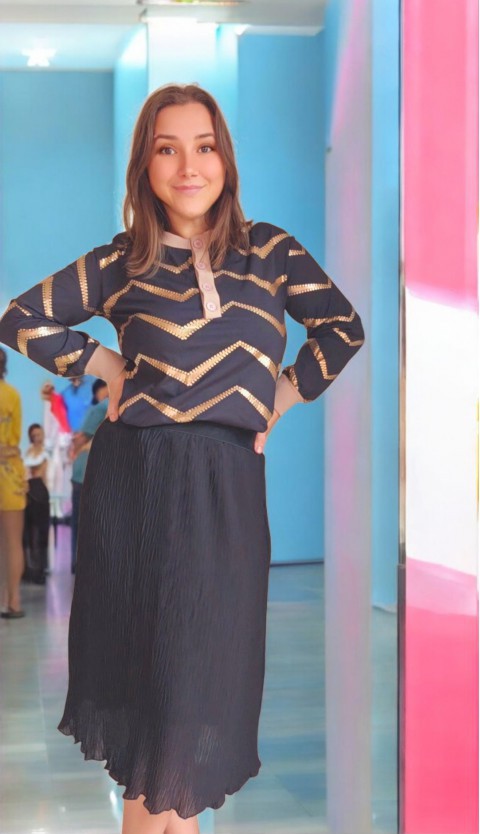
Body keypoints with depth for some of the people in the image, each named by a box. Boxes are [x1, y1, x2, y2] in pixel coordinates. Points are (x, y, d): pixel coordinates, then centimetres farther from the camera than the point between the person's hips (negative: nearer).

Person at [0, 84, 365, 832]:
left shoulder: (269, 249, 6)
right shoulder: (124, 261, 4)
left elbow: (343, 328, 8)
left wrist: (283, 395, 4)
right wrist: (106, 368, 3)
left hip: (226, 480, 1)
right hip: (134, 474, -1)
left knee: (205, 651, 3)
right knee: (138, 643, 3)